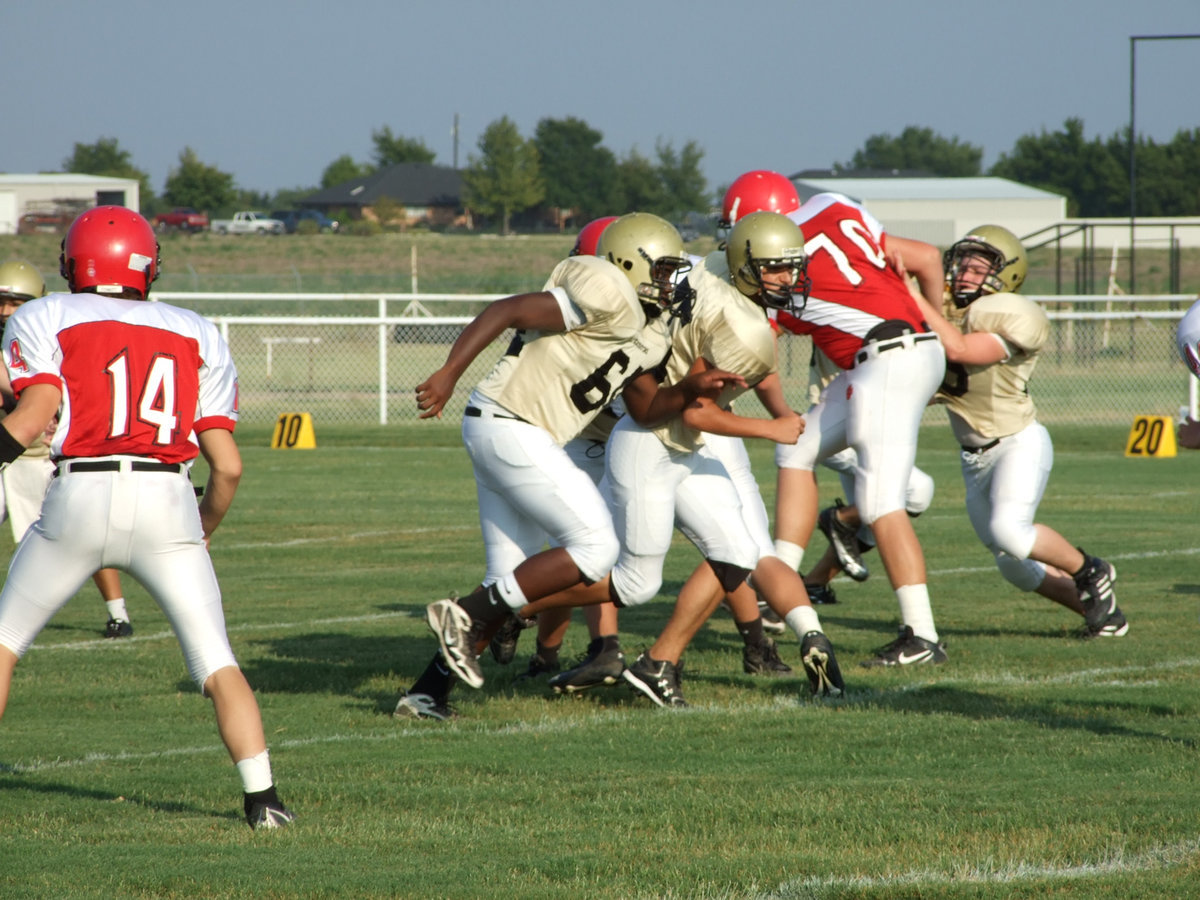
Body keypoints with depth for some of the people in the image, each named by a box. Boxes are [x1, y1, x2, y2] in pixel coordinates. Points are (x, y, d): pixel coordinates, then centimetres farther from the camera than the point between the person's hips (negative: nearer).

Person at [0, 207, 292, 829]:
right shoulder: (196, 338, 18)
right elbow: (227, 465, 13)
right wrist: (204, 531, 28)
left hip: (80, 497, -2)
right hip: (167, 504, 2)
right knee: (216, 661, 7)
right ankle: (261, 796, -4)